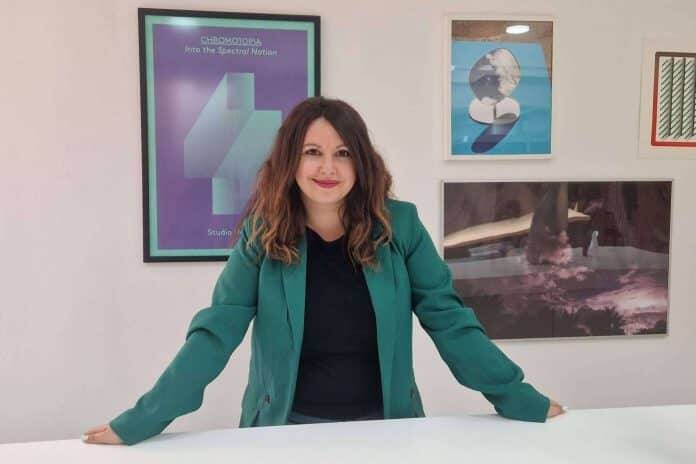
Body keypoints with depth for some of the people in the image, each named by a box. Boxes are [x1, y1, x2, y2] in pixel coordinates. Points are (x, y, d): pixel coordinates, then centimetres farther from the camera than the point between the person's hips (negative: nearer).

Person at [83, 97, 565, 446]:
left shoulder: (399, 225, -10)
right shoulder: (263, 236, -11)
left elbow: (449, 320, -7)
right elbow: (215, 334, -12)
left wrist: (520, 399, -9)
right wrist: (141, 421, -17)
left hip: (386, 425, 1)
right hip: (289, 428, 0)